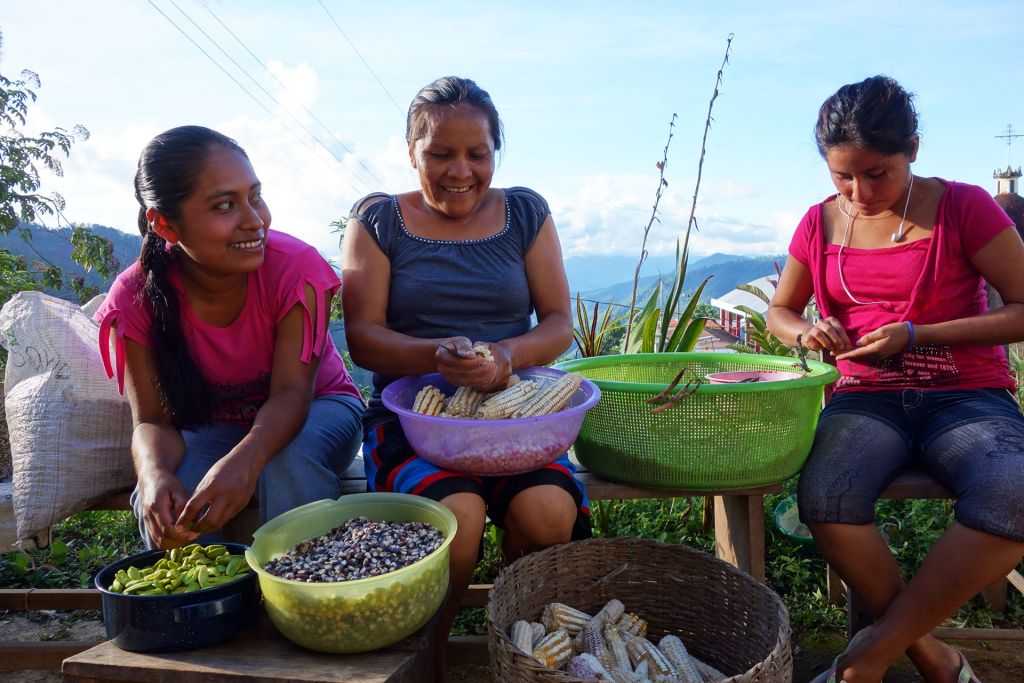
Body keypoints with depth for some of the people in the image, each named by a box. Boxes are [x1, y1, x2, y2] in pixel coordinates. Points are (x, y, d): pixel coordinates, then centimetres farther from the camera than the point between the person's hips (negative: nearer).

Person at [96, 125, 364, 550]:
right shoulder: (136, 296, -18)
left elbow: (291, 391, -28)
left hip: (315, 408, -1)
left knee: (289, 464, -35)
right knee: (162, 506, -27)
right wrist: (155, 475, -41)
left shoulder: (296, 267, -25)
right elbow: (153, 420, -17)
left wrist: (246, 459, -49)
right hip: (213, 428, 2)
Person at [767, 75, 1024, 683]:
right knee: (825, 501, -32)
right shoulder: (822, 223, 9)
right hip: (867, 398, 2)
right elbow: (778, 312, 20)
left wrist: (917, 335, -13)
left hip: (967, 397, -1)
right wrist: (806, 332, -5)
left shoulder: (964, 207, 0)